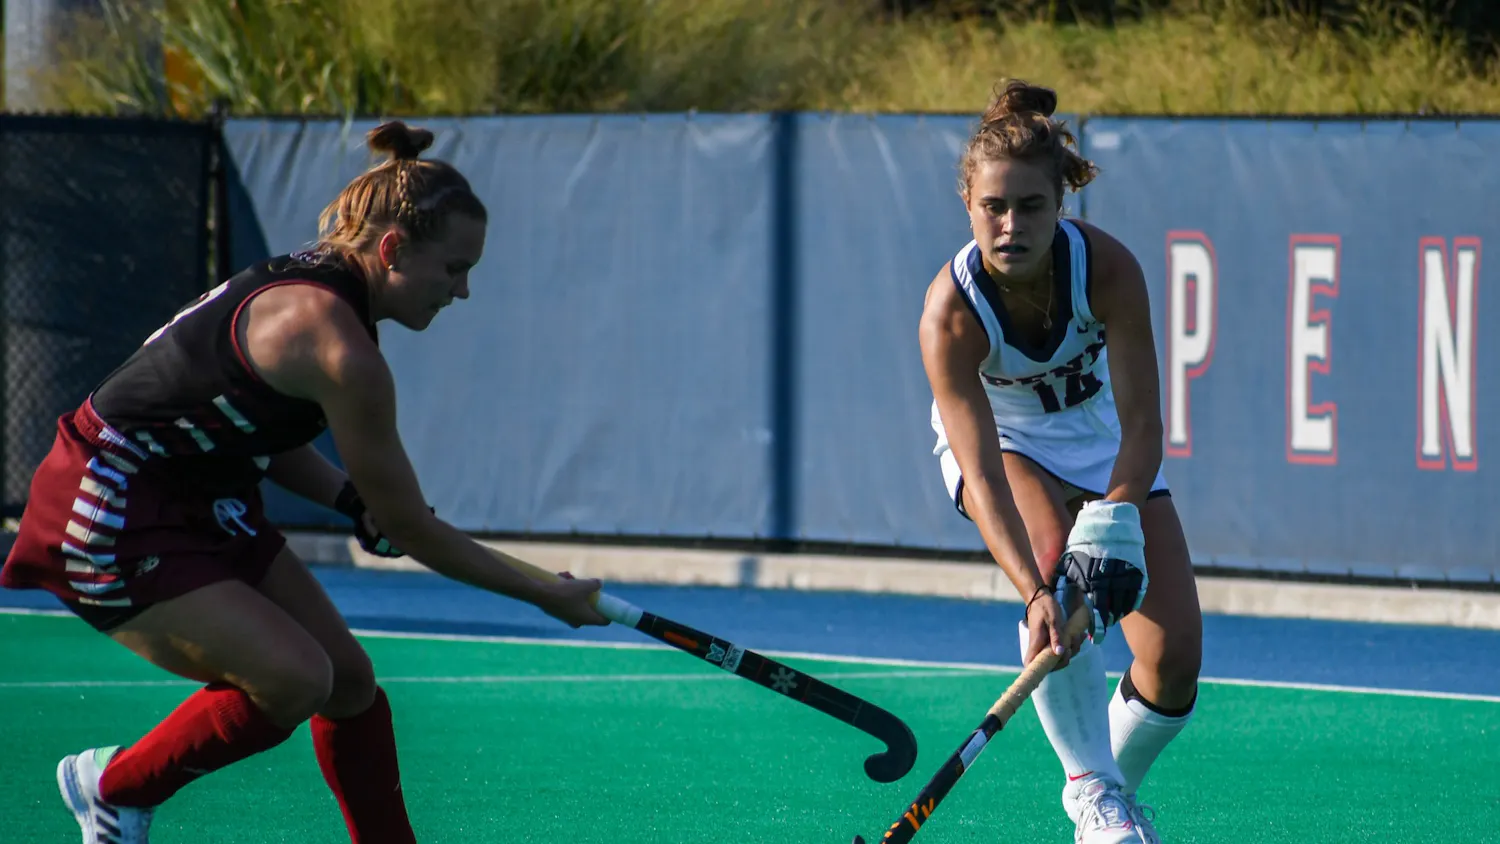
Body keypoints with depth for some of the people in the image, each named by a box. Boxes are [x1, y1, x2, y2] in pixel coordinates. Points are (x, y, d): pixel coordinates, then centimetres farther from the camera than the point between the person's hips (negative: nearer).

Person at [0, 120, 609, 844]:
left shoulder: (305, 283, 3)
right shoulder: (337, 344, -26)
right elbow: (411, 532, -18)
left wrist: (354, 500, -1)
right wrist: (549, 596, -8)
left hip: (199, 508, 10)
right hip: (111, 522, -10)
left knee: (349, 679, 7)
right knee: (293, 676, -21)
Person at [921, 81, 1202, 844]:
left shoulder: (1108, 268, -30)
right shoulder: (951, 309, -33)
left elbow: (1141, 422, -29)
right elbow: (983, 472, -37)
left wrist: (1114, 521, -46)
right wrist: (1035, 595, -49)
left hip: (1104, 439, 2)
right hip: (1000, 438, -2)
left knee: (1174, 656, -8)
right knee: (1056, 571, -34)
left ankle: (1116, 782, 22)